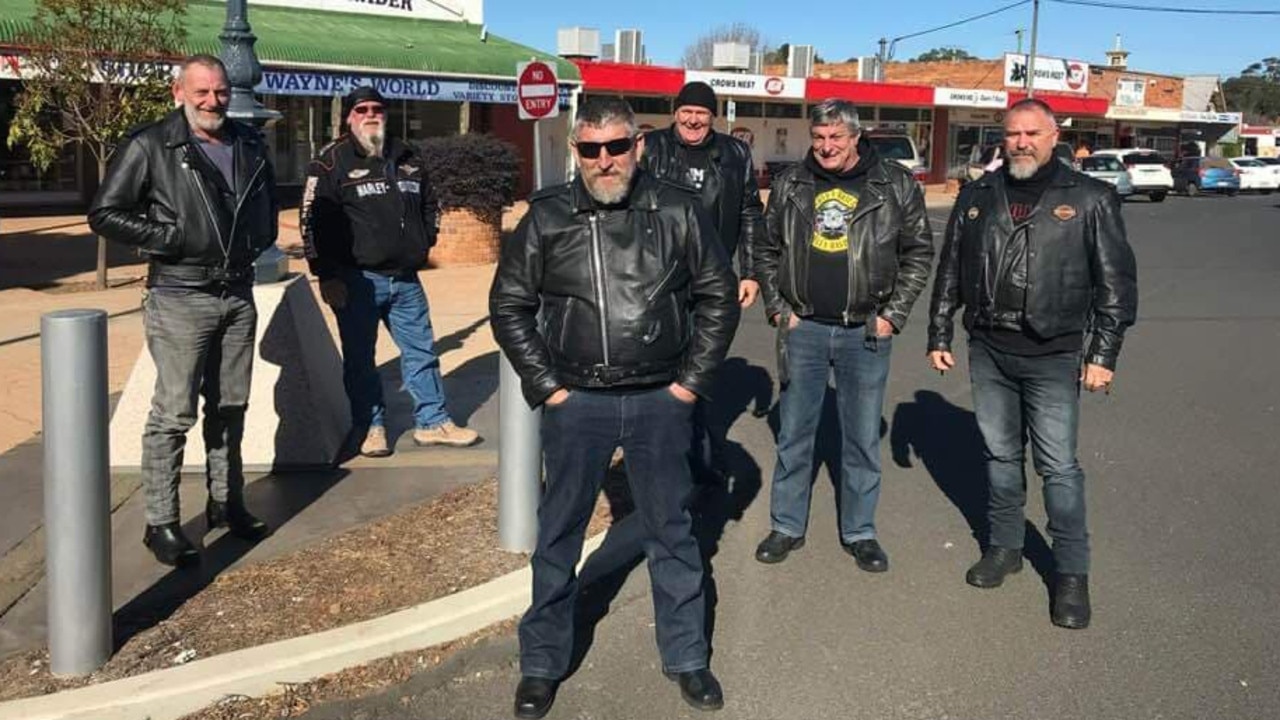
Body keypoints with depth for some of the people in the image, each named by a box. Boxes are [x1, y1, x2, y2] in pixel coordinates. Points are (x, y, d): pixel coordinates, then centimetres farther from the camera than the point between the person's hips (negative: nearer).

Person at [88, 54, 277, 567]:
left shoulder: (250, 145, 10)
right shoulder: (149, 145, -8)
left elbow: (267, 200, 28)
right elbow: (104, 214, -7)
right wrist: (169, 239, -14)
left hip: (238, 296, 6)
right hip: (180, 299, -6)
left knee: (230, 408, 13)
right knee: (174, 414, -4)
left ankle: (226, 502, 27)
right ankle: (161, 524, 5)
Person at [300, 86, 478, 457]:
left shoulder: (407, 158, 14)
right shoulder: (332, 161, -3)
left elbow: (429, 205, 28)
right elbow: (312, 220, -8)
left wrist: (423, 245, 14)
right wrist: (327, 276, -12)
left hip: (405, 277, 5)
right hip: (357, 280, -5)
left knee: (422, 350, 9)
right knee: (360, 358, 4)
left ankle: (432, 422, 20)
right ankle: (371, 427, 18)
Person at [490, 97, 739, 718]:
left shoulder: (676, 211, -1)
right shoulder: (547, 217, -3)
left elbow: (718, 295, 5)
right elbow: (509, 305, 2)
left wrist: (692, 380, 0)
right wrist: (545, 386, -3)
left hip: (660, 401, 0)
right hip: (576, 403, 0)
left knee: (672, 531, 12)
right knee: (558, 535, 10)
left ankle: (687, 657, 30)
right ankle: (542, 664, 28)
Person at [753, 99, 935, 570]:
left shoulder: (895, 185, -3)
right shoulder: (791, 184, 4)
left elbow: (918, 253, 1)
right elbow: (768, 250, 11)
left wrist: (893, 314, -5)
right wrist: (776, 308, 2)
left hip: (865, 332, -1)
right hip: (803, 328, 2)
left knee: (862, 438, 8)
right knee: (794, 433, 9)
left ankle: (860, 532, 23)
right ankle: (787, 527, 23)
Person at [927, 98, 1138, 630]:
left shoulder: (1090, 199, -2)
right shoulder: (977, 197, 8)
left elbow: (1116, 281, -2)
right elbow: (949, 272, 13)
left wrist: (1103, 354, -7)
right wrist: (938, 336, 11)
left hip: (1053, 357, -3)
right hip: (988, 351, 4)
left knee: (1058, 465, -2)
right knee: (1000, 455, 14)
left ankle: (1071, 572, 10)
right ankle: (1005, 546, 30)